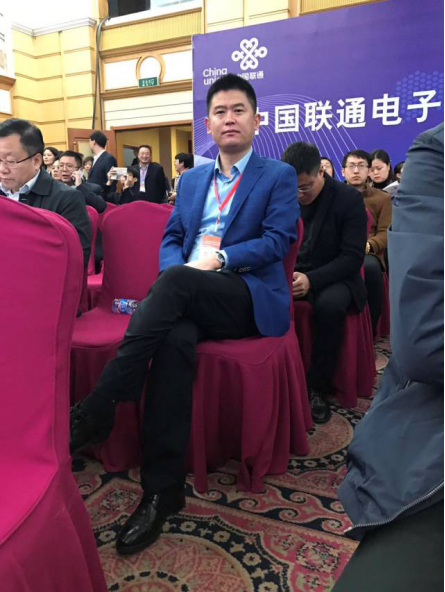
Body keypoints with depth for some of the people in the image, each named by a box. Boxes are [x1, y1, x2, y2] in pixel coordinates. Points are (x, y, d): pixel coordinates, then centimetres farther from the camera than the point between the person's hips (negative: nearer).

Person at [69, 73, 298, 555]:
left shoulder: (279, 176, 10)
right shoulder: (191, 179, 24)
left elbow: (278, 239, -3)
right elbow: (171, 238, 18)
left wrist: (219, 258, -17)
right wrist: (176, 267, -6)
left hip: (250, 298, -3)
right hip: (189, 297, 4)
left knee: (176, 282, -34)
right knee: (175, 338, -33)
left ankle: (97, 410, -30)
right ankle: (163, 489, -27)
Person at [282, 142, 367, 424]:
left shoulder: (349, 198, -10)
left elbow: (353, 257, -14)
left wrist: (312, 279, -30)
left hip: (333, 277, -3)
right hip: (289, 273, 3)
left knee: (329, 305, -37)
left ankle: (319, 387, -17)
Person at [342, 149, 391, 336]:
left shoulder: (382, 198, 17)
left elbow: (385, 233, 4)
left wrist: (367, 245, -19)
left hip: (368, 253, 0)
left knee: (370, 267, -39)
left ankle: (369, 330, -23)